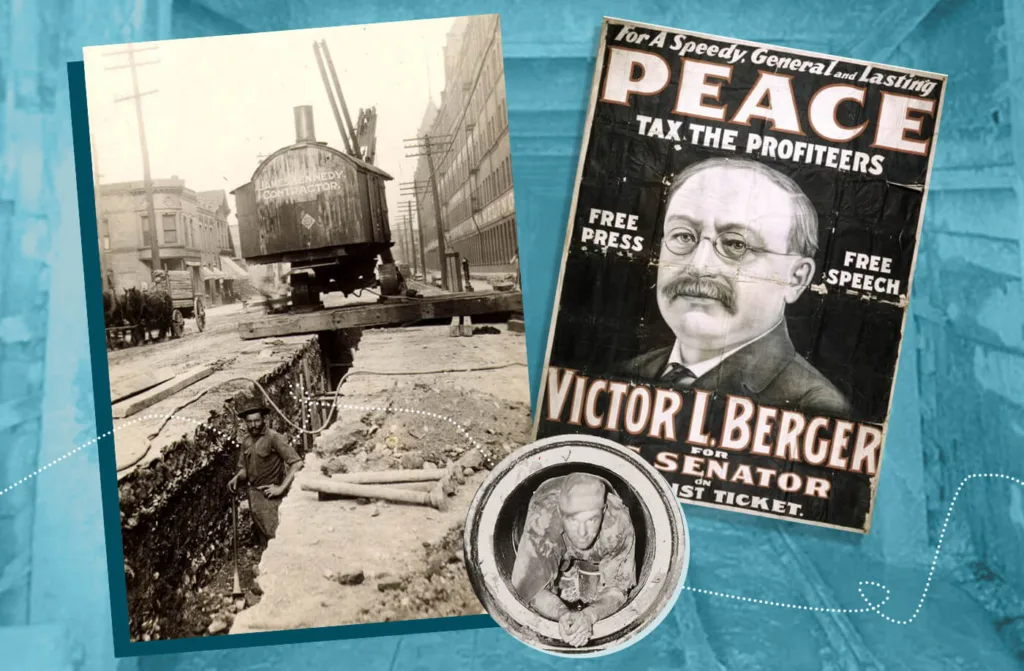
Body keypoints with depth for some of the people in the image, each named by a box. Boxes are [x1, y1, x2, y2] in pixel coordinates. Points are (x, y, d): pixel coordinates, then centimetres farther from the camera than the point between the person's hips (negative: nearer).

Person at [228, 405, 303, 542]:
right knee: (263, 534, 10)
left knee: (275, 537, -13)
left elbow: (297, 463, -17)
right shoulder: (246, 440, 9)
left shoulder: (273, 437, -12)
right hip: (254, 494, 6)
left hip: (269, 494, -6)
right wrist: (236, 478, -2)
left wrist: (281, 488, -19)